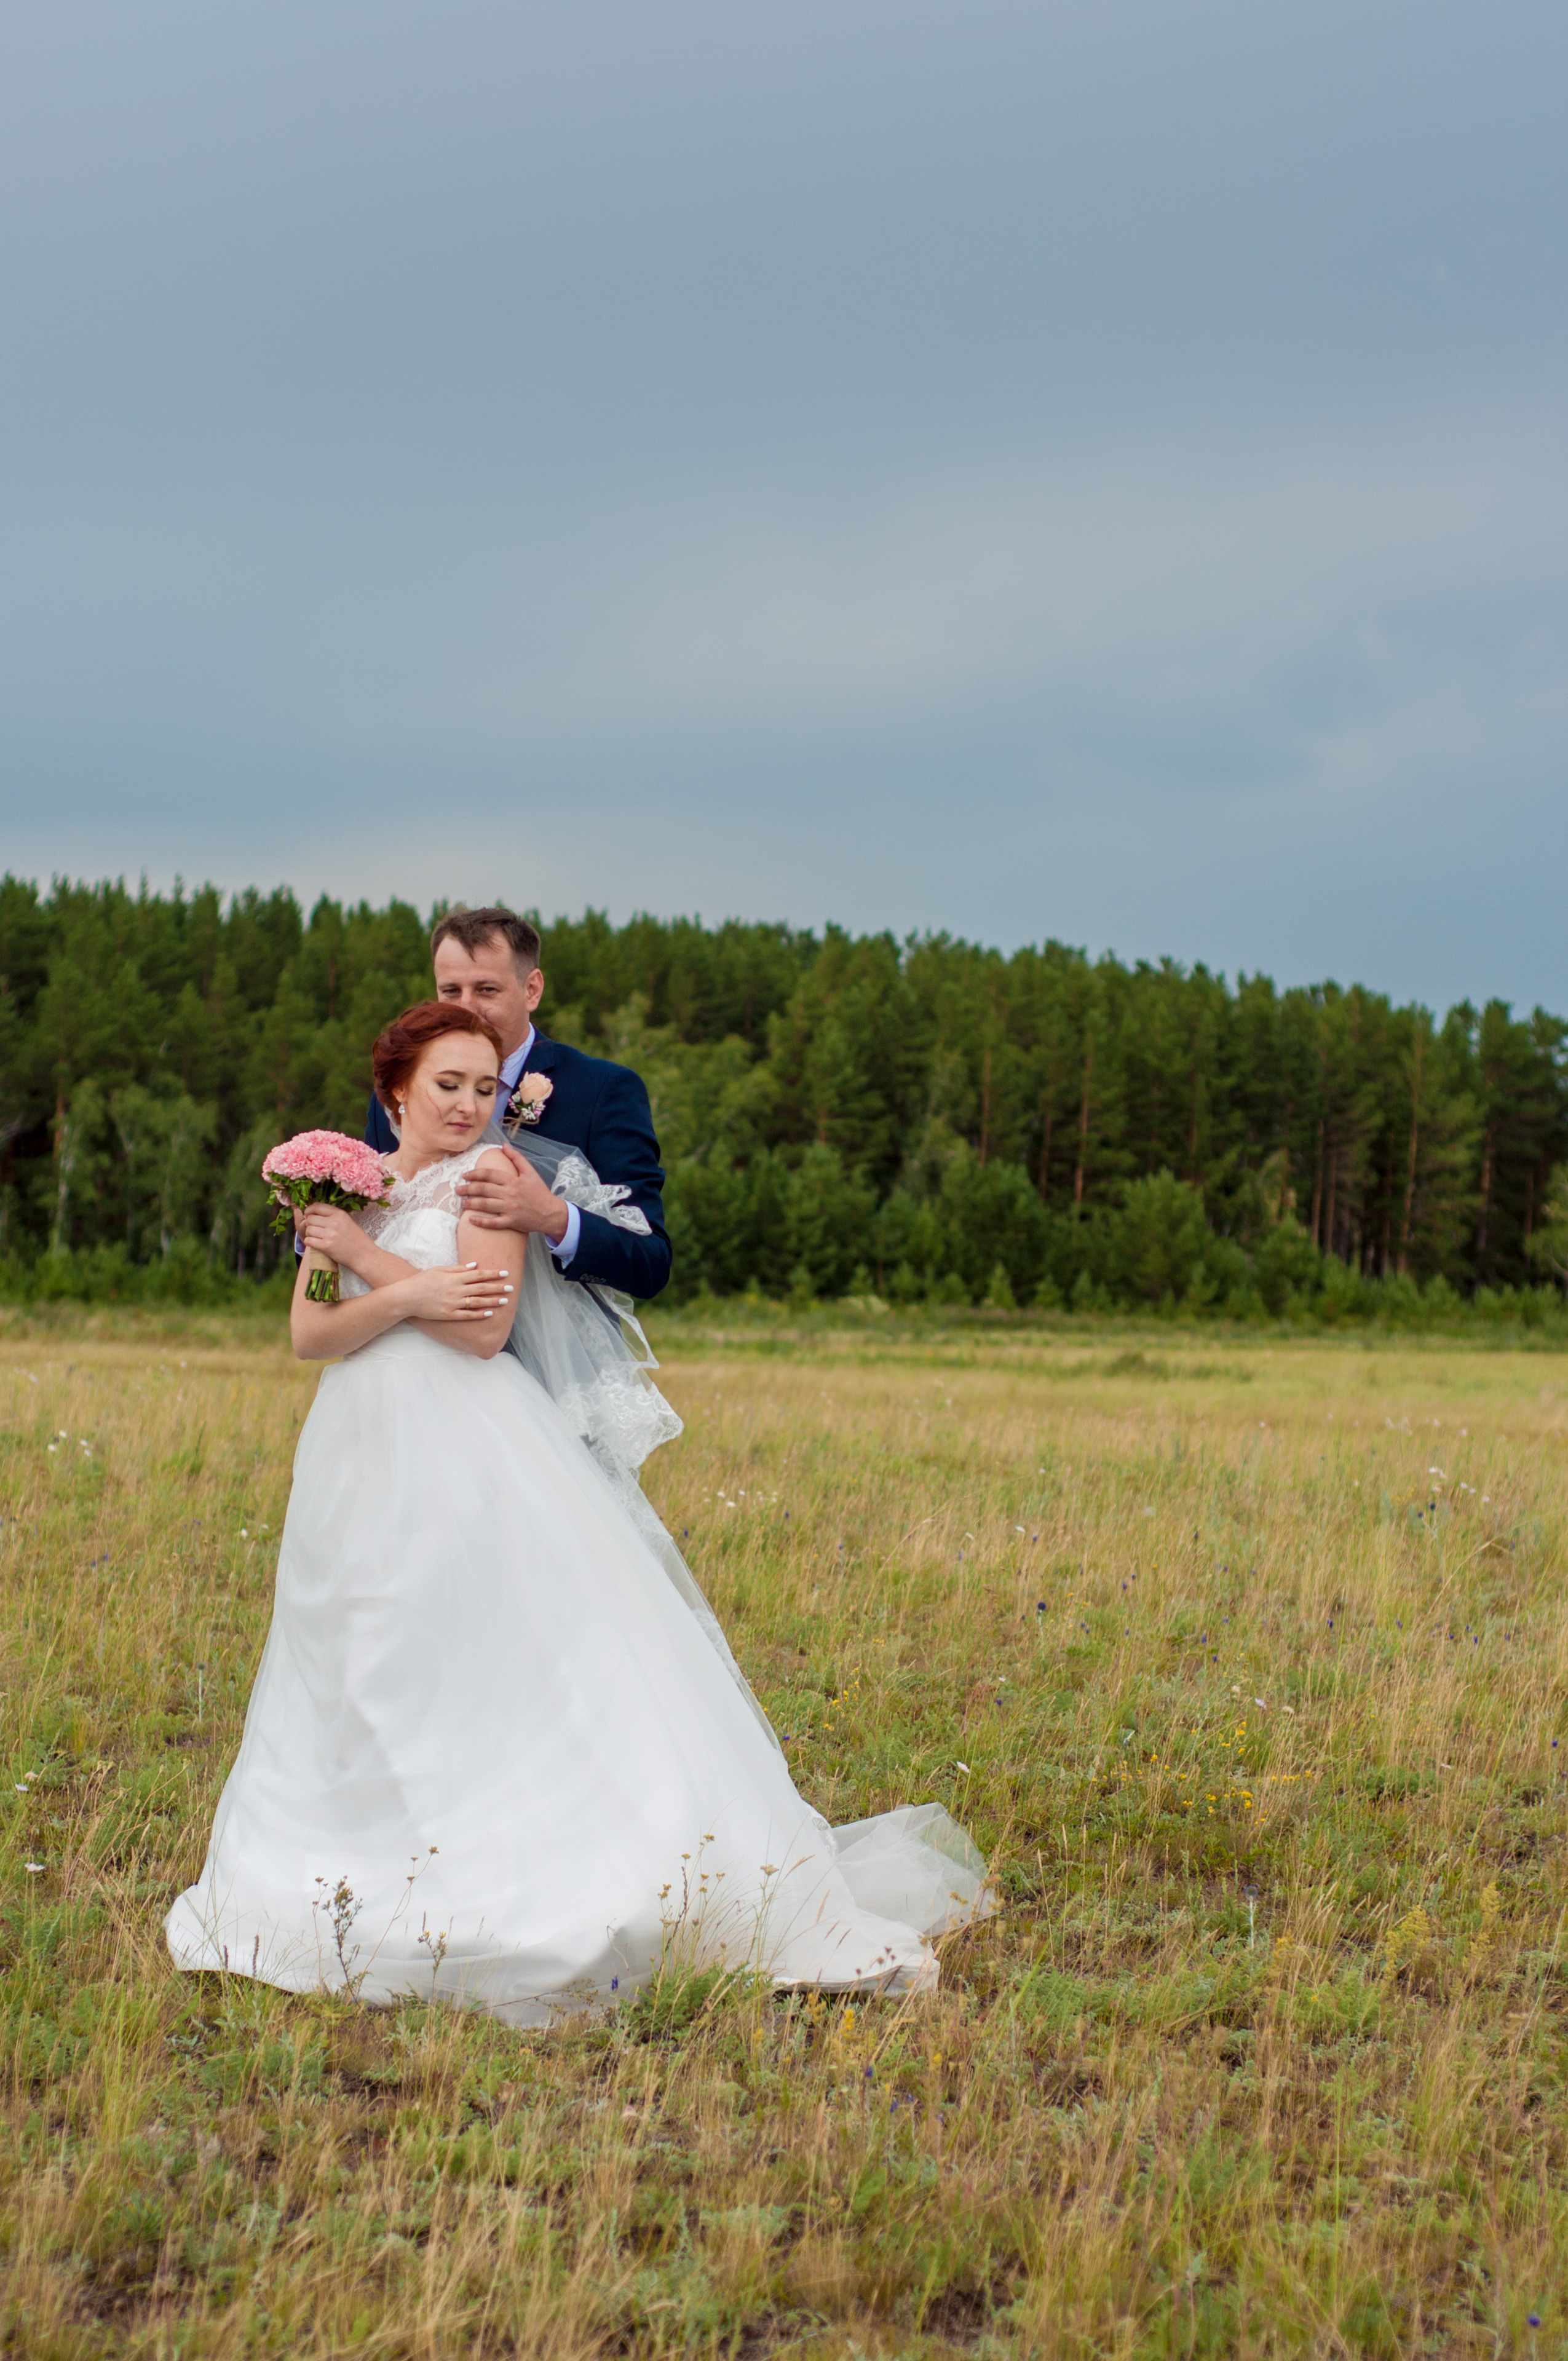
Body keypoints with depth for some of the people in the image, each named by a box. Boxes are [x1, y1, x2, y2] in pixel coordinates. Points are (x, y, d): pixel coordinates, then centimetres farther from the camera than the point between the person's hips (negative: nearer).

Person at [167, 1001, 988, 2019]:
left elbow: (485, 1329, -10)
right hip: (365, 1461, 5)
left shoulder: (487, 1174, 0)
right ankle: (367, 1889, 17)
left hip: (476, 1455, -5)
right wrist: (407, 1295, -13)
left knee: (533, 1654, -11)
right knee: (376, 1687, 9)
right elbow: (308, 1334, 3)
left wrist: (369, 1258, -8)